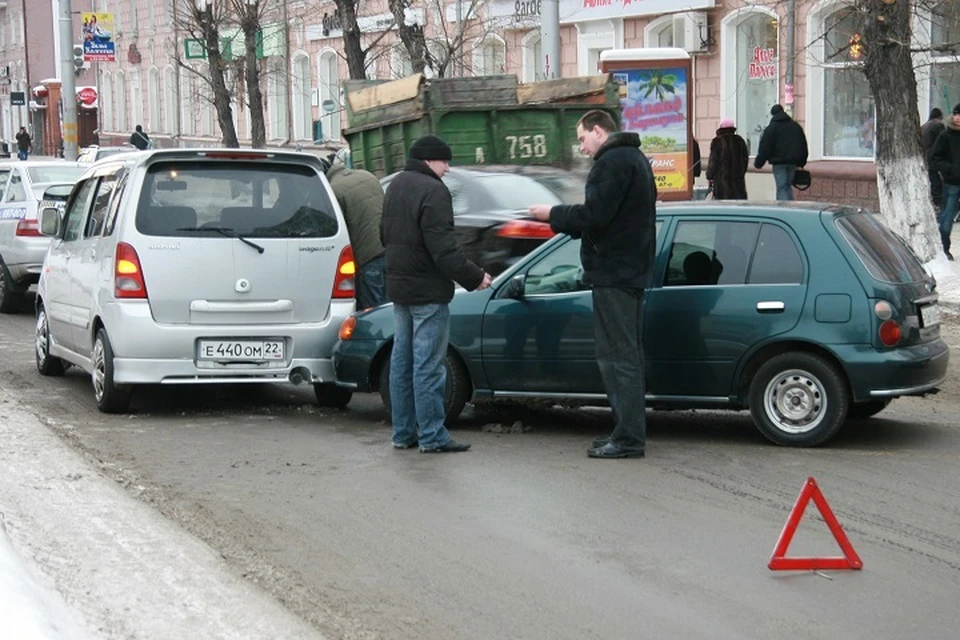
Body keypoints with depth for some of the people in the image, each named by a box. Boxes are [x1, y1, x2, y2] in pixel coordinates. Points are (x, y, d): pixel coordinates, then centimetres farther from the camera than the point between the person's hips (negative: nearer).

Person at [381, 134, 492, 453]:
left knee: (402, 361, 13)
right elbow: (443, 248, -23)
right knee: (428, 365, -6)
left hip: (399, 286, 9)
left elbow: (385, 234, 23)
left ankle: (403, 432, 17)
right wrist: (474, 277, -16)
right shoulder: (432, 191, -18)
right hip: (427, 291, -9)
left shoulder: (395, 186, 12)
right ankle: (432, 436, -4)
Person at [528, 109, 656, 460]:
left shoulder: (612, 163, -14)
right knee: (627, 354, 15)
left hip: (613, 273, -11)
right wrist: (562, 217, 13)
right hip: (633, 272, 11)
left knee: (617, 355, -8)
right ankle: (629, 432, 20)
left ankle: (628, 438, -7)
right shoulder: (635, 158, 20)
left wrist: (554, 214, -7)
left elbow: (594, 215, -22)